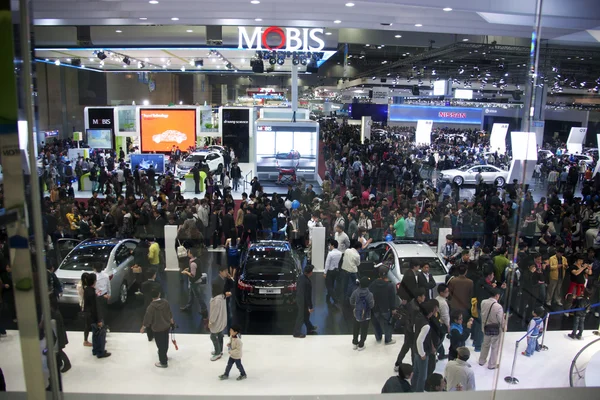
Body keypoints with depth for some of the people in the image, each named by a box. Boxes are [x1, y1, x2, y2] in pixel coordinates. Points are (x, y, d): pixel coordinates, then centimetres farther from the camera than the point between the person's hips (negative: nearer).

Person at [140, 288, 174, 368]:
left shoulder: (151, 307, -24)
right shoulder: (165, 302, -8)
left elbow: (147, 318, -17)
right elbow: (169, 313, 5)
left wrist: (143, 328, -1)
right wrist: (172, 321, 21)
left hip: (158, 329, -6)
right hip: (167, 326, 6)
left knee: (161, 345, 7)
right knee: (165, 343, 24)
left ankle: (163, 362, 19)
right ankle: (164, 357, 46)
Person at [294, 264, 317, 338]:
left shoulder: (301, 277, -4)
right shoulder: (307, 282, -32)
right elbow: (307, 296, -25)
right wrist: (311, 307, -16)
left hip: (299, 299, 9)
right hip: (303, 301, -9)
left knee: (306, 315, 25)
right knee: (301, 317, 8)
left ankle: (310, 328, 43)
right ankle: (297, 333, 23)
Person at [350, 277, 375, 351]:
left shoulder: (355, 292, -14)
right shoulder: (369, 294, -24)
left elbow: (351, 302, -3)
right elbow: (371, 305, -17)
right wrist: (373, 301, 2)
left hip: (356, 314, 4)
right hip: (365, 316, -3)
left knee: (355, 329, 21)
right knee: (364, 330, 13)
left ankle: (355, 343, 36)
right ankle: (361, 345, 23)